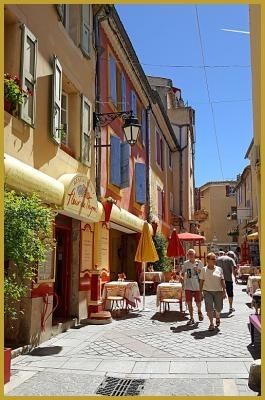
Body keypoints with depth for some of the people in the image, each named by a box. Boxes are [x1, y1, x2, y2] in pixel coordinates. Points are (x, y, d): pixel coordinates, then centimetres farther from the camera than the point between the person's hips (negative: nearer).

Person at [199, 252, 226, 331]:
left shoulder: (219, 269, 4)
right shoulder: (204, 269, 0)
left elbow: (222, 280, 4)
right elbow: (201, 281, 2)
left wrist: (224, 291, -1)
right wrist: (200, 291, 0)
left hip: (218, 291, 1)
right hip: (207, 291, -1)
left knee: (218, 308, 7)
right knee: (209, 308, -7)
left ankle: (217, 317, 40)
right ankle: (211, 324, 8)